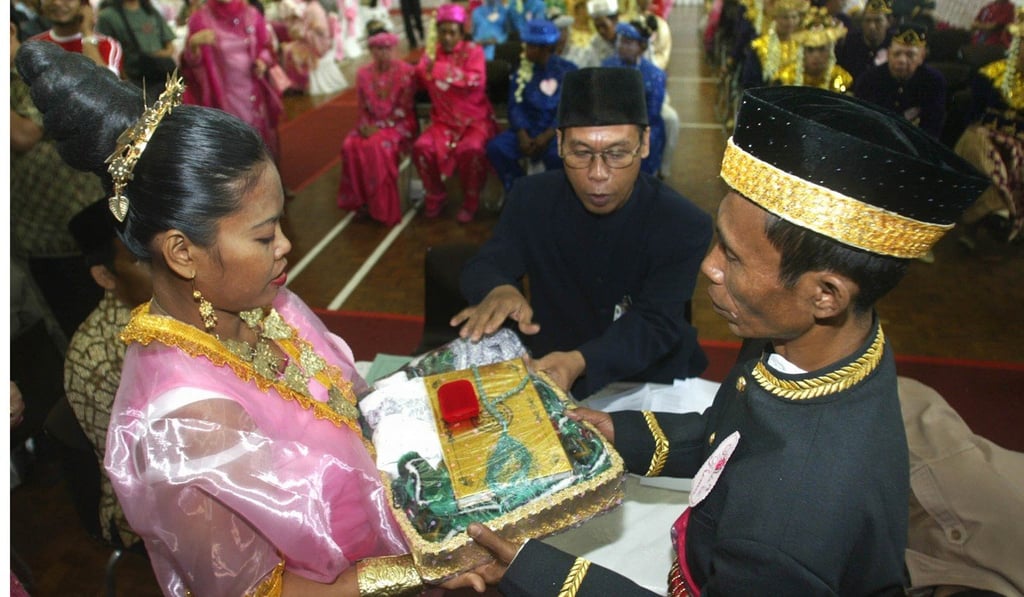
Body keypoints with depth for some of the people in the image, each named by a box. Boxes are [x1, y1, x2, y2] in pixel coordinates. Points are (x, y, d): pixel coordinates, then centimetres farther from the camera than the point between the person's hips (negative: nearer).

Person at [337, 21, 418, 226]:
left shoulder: (406, 71, -8)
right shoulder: (363, 74, 5)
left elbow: (404, 110, -10)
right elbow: (363, 108, 10)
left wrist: (380, 126, -18)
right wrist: (365, 125, -12)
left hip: (399, 123, -4)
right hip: (372, 123, 4)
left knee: (379, 146, -34)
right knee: (350, 145, -24)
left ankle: (383, 208, -22)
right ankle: (358, 200, -8)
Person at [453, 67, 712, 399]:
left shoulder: (684, 226, -16)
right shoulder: (532, 198, -7)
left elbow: (654, 325, -22)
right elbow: (482, 267, -7)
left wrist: (580, 363, -42)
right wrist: (499, 290, -34)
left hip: (652, 385, -2)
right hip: (546, 375, 3)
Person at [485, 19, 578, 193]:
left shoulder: (568, 71, 1)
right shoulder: (523, 70, 8)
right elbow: (515, 106, 1)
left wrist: (548, 135, -20)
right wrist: (522, 134, -17)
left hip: (557, 130, -3)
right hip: (528, 128, 3)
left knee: (557, 154, -37)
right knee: (496, 147, -23)